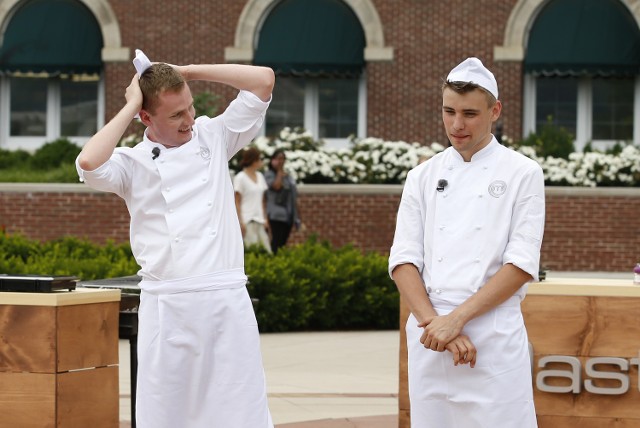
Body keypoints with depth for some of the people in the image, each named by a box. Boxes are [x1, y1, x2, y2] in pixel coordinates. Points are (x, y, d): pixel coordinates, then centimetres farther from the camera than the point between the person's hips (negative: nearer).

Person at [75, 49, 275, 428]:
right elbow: (89, 163, -19)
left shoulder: (213, 138, 10)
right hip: (167, 307, -1)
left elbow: (263, 80, 6)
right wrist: (129, 108, -7)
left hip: (227, 298, 2)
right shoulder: (132, 163, 3)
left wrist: (189, 71, 3)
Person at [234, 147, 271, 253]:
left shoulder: (260, 176, 14)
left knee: (266, 251, -2)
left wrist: (265, 218, 9)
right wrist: (241, 222, -12)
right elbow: (237, 202, -6)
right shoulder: (240, 178, -5)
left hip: (259, 220, 6)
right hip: (247, 220, -6)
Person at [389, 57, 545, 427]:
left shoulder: (522, 173, 1)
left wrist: (456, 319, -13)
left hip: (494, 334, -3)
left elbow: (522, 265, -7)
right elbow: (403, 260, 4)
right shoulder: (424, 177, 11)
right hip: (430, 334, 3)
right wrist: (433, 323, -11)